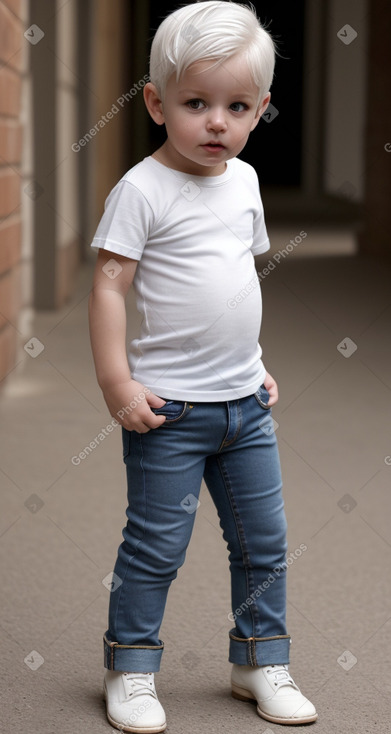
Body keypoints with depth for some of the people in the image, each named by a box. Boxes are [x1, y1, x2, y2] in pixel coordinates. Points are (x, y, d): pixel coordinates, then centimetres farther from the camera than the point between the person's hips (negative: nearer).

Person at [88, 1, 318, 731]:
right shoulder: (143, 188, -12)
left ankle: (260, 660, 28)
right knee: (156, 545, 1)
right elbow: (108, 285, -14)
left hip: (245, 401, 7)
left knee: (264, 540, 13)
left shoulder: (243, 179, 8)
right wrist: (117, 384, -18)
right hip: (169, 406, -6)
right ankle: (131, 670, 17)